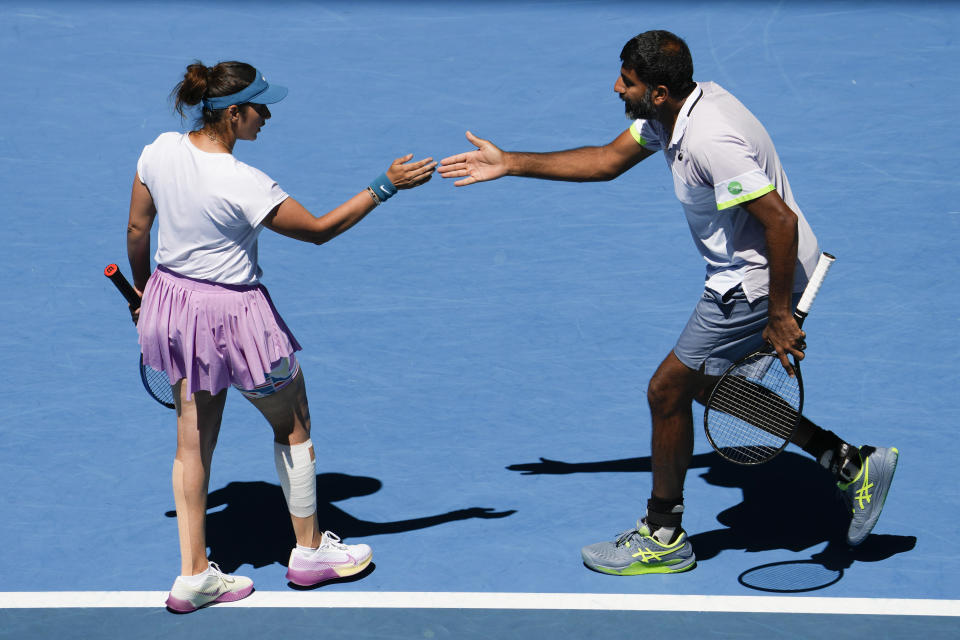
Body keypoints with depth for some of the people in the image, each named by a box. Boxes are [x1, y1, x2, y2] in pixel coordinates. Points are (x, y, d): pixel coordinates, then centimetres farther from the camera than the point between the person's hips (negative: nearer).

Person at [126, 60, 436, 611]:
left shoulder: (161, 150, -7)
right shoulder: (243, 184, -27)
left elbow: (137, 229, 5)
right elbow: (319, 229, -15)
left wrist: (143, 288, 22)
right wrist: (385, 186, -12)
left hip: (171, 299, 7)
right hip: (233, 317, -7)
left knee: (194, 440, 16)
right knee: (293, 425, 16)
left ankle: (194, 574, 20)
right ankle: (310, 551, 31)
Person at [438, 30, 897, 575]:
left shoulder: (711, 141, -31)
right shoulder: (673, 112, 1)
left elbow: (781, 221, -32)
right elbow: (608, 160, 13)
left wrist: (778, 316, -26)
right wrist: (509, 163, 11)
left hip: (758, 283, -10)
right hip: (745, 274, 10)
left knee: (668, 391, 1)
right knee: (710, 385, 22)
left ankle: (663, 539, 19)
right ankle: (852, 463, 22)